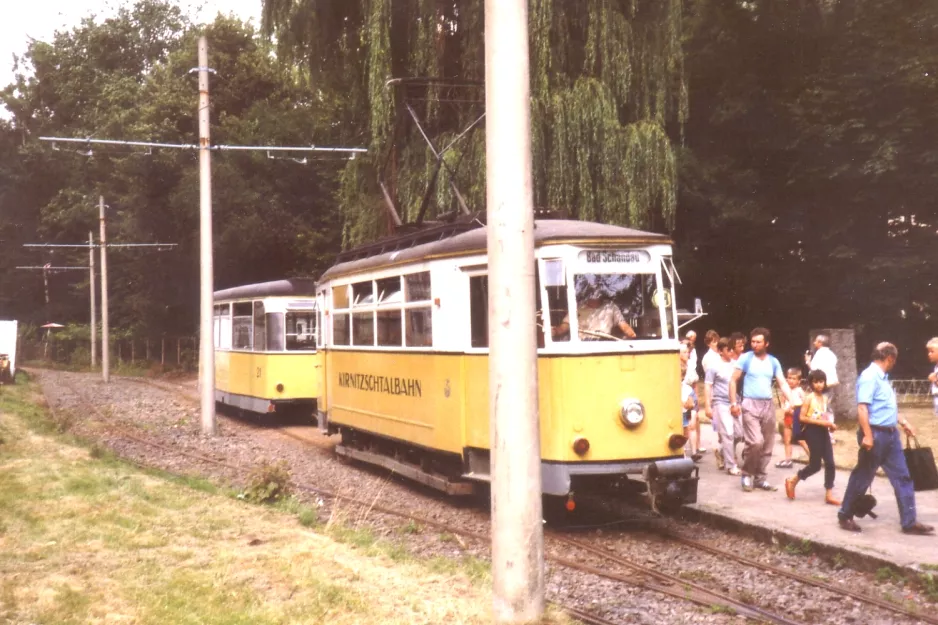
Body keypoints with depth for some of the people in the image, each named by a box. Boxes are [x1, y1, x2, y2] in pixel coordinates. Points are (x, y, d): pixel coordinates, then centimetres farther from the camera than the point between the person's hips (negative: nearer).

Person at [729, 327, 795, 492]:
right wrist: (733, 403, -9)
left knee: (768, 445, 7)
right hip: (750, 405, -5)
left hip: (768, 405, 5)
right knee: (756, 442, -18)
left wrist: (792, 401, -10)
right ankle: (747, 474, 2)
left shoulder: (773, 361, 8)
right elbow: (733, 381, -1)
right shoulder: (745, 358, -3)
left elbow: (782, 384, 5)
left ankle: (759, 477, 18)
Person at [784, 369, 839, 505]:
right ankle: (792, 481, 16)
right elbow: (802, 417, -14)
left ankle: (829, 494, 7)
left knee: (830, 463, 1)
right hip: (812, 431, -7)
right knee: (815, 465, -3)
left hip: (823, 432, 7)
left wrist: (830, 424, 5)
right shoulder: (809, 398, -9)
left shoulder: (825, 398, 12)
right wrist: (820, 422, -20)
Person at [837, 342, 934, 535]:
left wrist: (902, 422, 28)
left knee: (902, 477, 7)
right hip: (875, 434, -9)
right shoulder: (869, 376, -16)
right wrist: (867, 435, -27)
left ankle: (909, 522, 11)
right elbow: (862, 407, -24)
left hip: (890, 434, 9)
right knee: (862, 477, 2)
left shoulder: (882, 377, 14)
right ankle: (845, 515, 16)